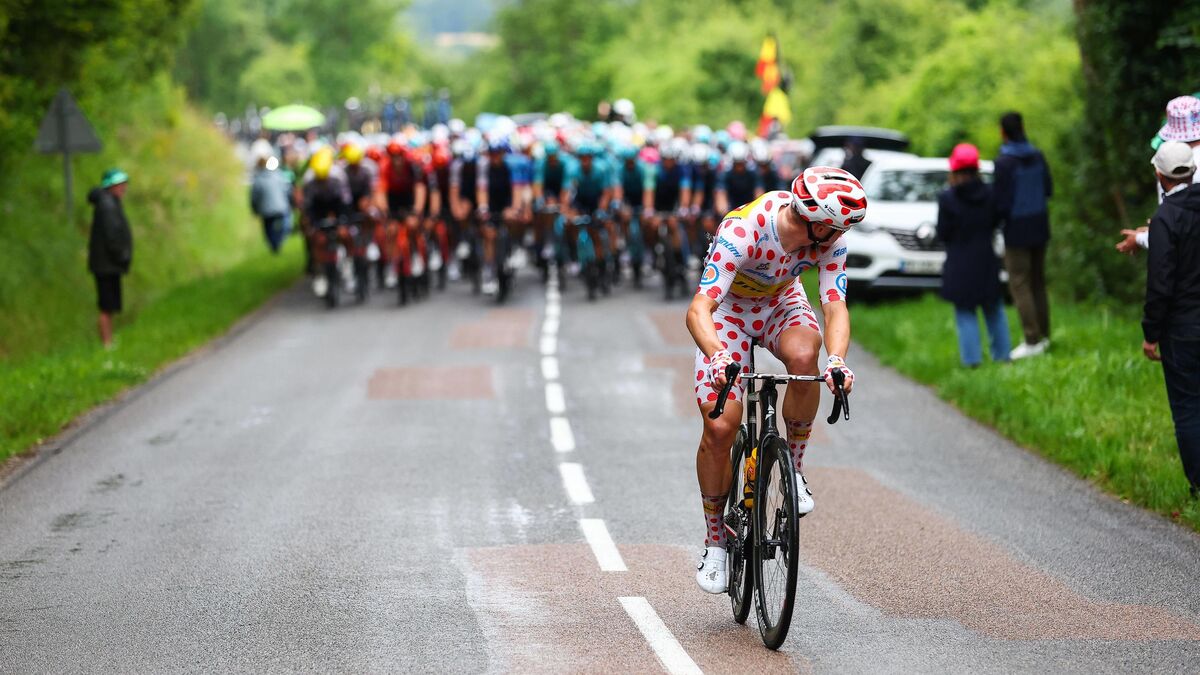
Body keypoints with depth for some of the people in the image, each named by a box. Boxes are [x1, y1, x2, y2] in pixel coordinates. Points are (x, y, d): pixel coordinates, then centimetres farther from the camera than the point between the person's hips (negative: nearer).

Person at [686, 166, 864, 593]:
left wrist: (837, 359, -49)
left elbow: (835, 307, -29)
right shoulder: (741, 232, -37)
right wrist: (717, 356, -62)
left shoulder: (829, 240, -24)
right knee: (720, 428, -14)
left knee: (804, 355, -34)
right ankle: (715, 541, 7)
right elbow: (699, 310, -43)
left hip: (781, 304, 3)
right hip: (728, 310, -3)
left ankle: (794, 469, -13)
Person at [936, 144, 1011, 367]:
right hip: (986, 261, 4)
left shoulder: (947, 199, -14)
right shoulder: (989, 193, -3)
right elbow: (995, 222, 7)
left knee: (965, 312, 2)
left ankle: (972, 357, -5)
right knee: (993, 309, 16)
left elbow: (943, 233, -8)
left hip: (960, 264, -4)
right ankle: (1001, 353, 19)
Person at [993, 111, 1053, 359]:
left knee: (1019, 285, -2)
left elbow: (1003, 203, -19)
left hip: (1017, 229, -7)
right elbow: (1048, 190, 10)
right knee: (1037, 281, 16)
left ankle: (1033, 340, -4)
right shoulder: (1037, 156, 1)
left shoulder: (1004, 162, -19)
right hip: (1040, 226, 7)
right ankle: (1043, 334, 20)